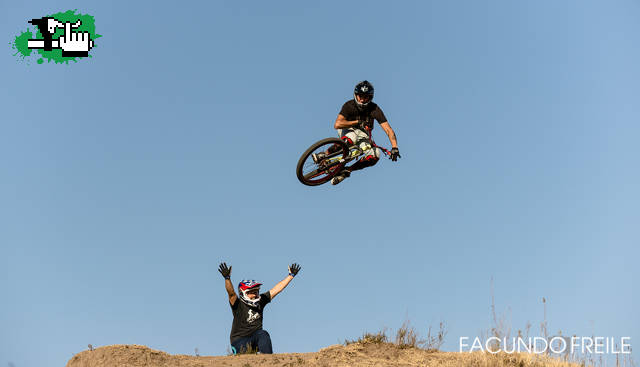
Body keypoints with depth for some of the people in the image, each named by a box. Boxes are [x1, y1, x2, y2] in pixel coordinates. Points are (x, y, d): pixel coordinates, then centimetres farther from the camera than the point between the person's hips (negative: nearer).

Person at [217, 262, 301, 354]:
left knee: (263, 334, -27)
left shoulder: (260, 301, 3)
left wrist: (291, 275, 8)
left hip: (255, 336, 4)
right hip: (240, 339, -4)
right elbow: (231, 293, -30)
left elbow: (276, 289, 6)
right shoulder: (238, 305, -11)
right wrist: (227, 278, -48)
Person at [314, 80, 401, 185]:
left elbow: (388, 130, -24)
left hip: (363, 135, 2)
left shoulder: (375, 109, -21)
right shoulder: (349, 105, -23)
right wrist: (358, 122, -36)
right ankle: (324, 155, -19)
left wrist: (394, 147, -38)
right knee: (351, 138, -42)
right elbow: (337, 124, -36)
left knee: (375, 155, -28)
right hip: (347, 130, -2)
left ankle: (347, 170, -10)